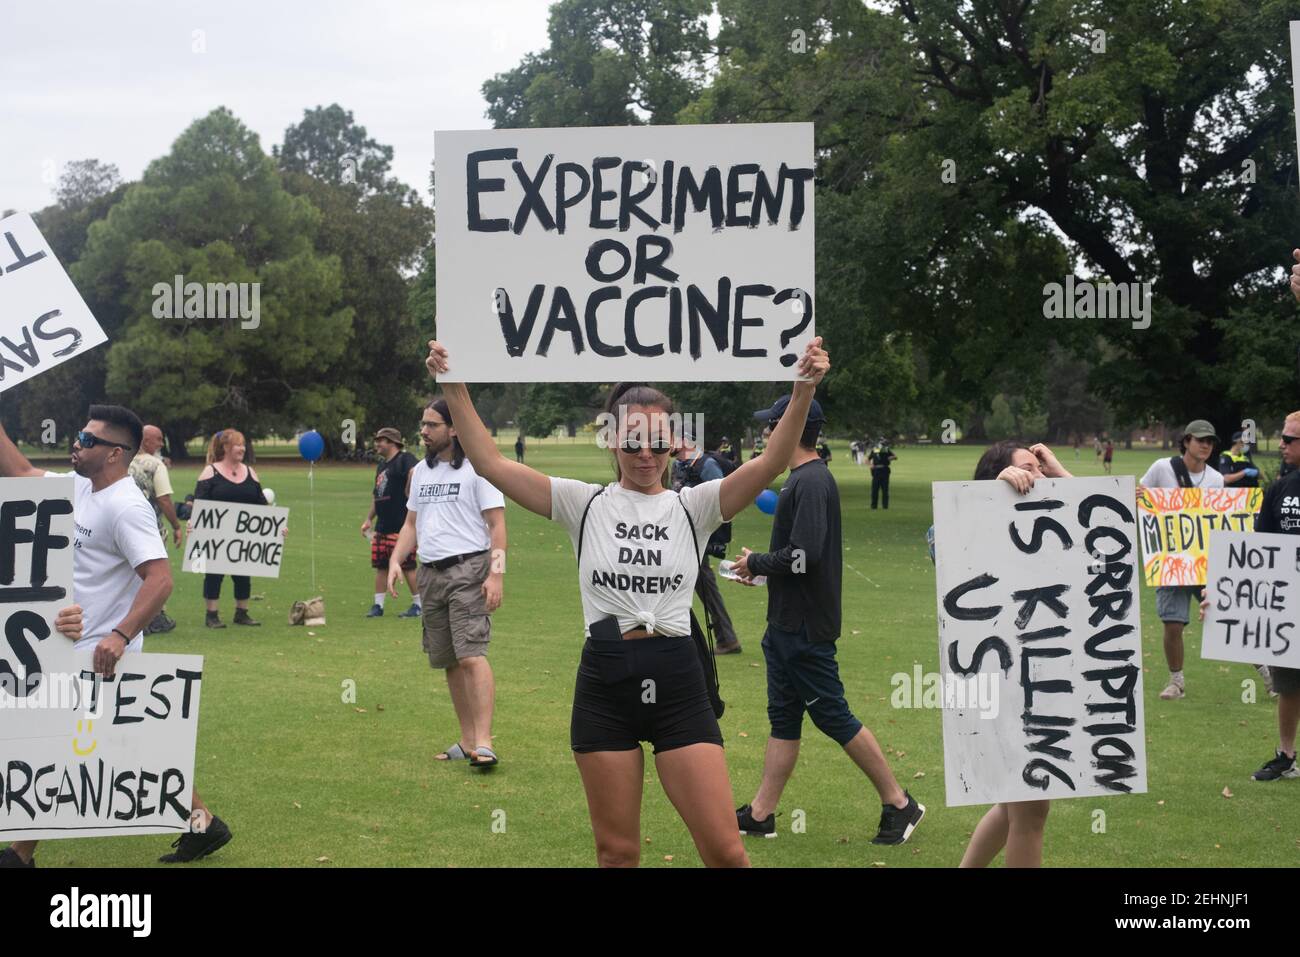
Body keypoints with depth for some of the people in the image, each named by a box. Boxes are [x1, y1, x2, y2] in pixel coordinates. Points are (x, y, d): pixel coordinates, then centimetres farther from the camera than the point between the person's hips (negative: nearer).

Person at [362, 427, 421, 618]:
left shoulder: (405, 459, -9)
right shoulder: (381, 465, 19)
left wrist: (409, 493, -22)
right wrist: (369, 519, 25)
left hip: (401, 526, -9)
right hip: (382, 525, 9)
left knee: (407, 565, -4)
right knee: (380, 566, 9)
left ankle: (418, 604, 5)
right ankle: (378, 605, 15)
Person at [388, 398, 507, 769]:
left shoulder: (476, 468, -5)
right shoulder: (421, 471, 16)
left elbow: (496, 524, -8)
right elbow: (411, 523, 21)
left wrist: (496, 574, -17)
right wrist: (395, 560, 6)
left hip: (468, 571, -7)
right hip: (430, 572, 7)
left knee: (472, 656, -17)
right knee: (448, 662, 8)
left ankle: (483, 744, -21)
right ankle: (468, 742, 16)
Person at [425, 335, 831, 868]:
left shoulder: (693, 507, 3)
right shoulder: (584, 504, 4)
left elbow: (768, 465, -12)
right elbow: (491, 463, -2)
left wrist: (803, 392, -25)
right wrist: (454, 388, -11)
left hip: (677, 684, 0)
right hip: (605, 684, 1)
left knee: (726, 852, -3)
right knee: (617, 853, 9)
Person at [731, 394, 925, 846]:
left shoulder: (811, 482, -19)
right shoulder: (802, 479, 13)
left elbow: (804, 555, -26)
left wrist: (756, 563, -12)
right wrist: (760, 564, 9)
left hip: (805, 630, -10)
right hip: (787, 624, 10)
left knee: (833, 717, -2)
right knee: (783, 719, 13)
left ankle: (899, 804, 7)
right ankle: (760, 814, 19)